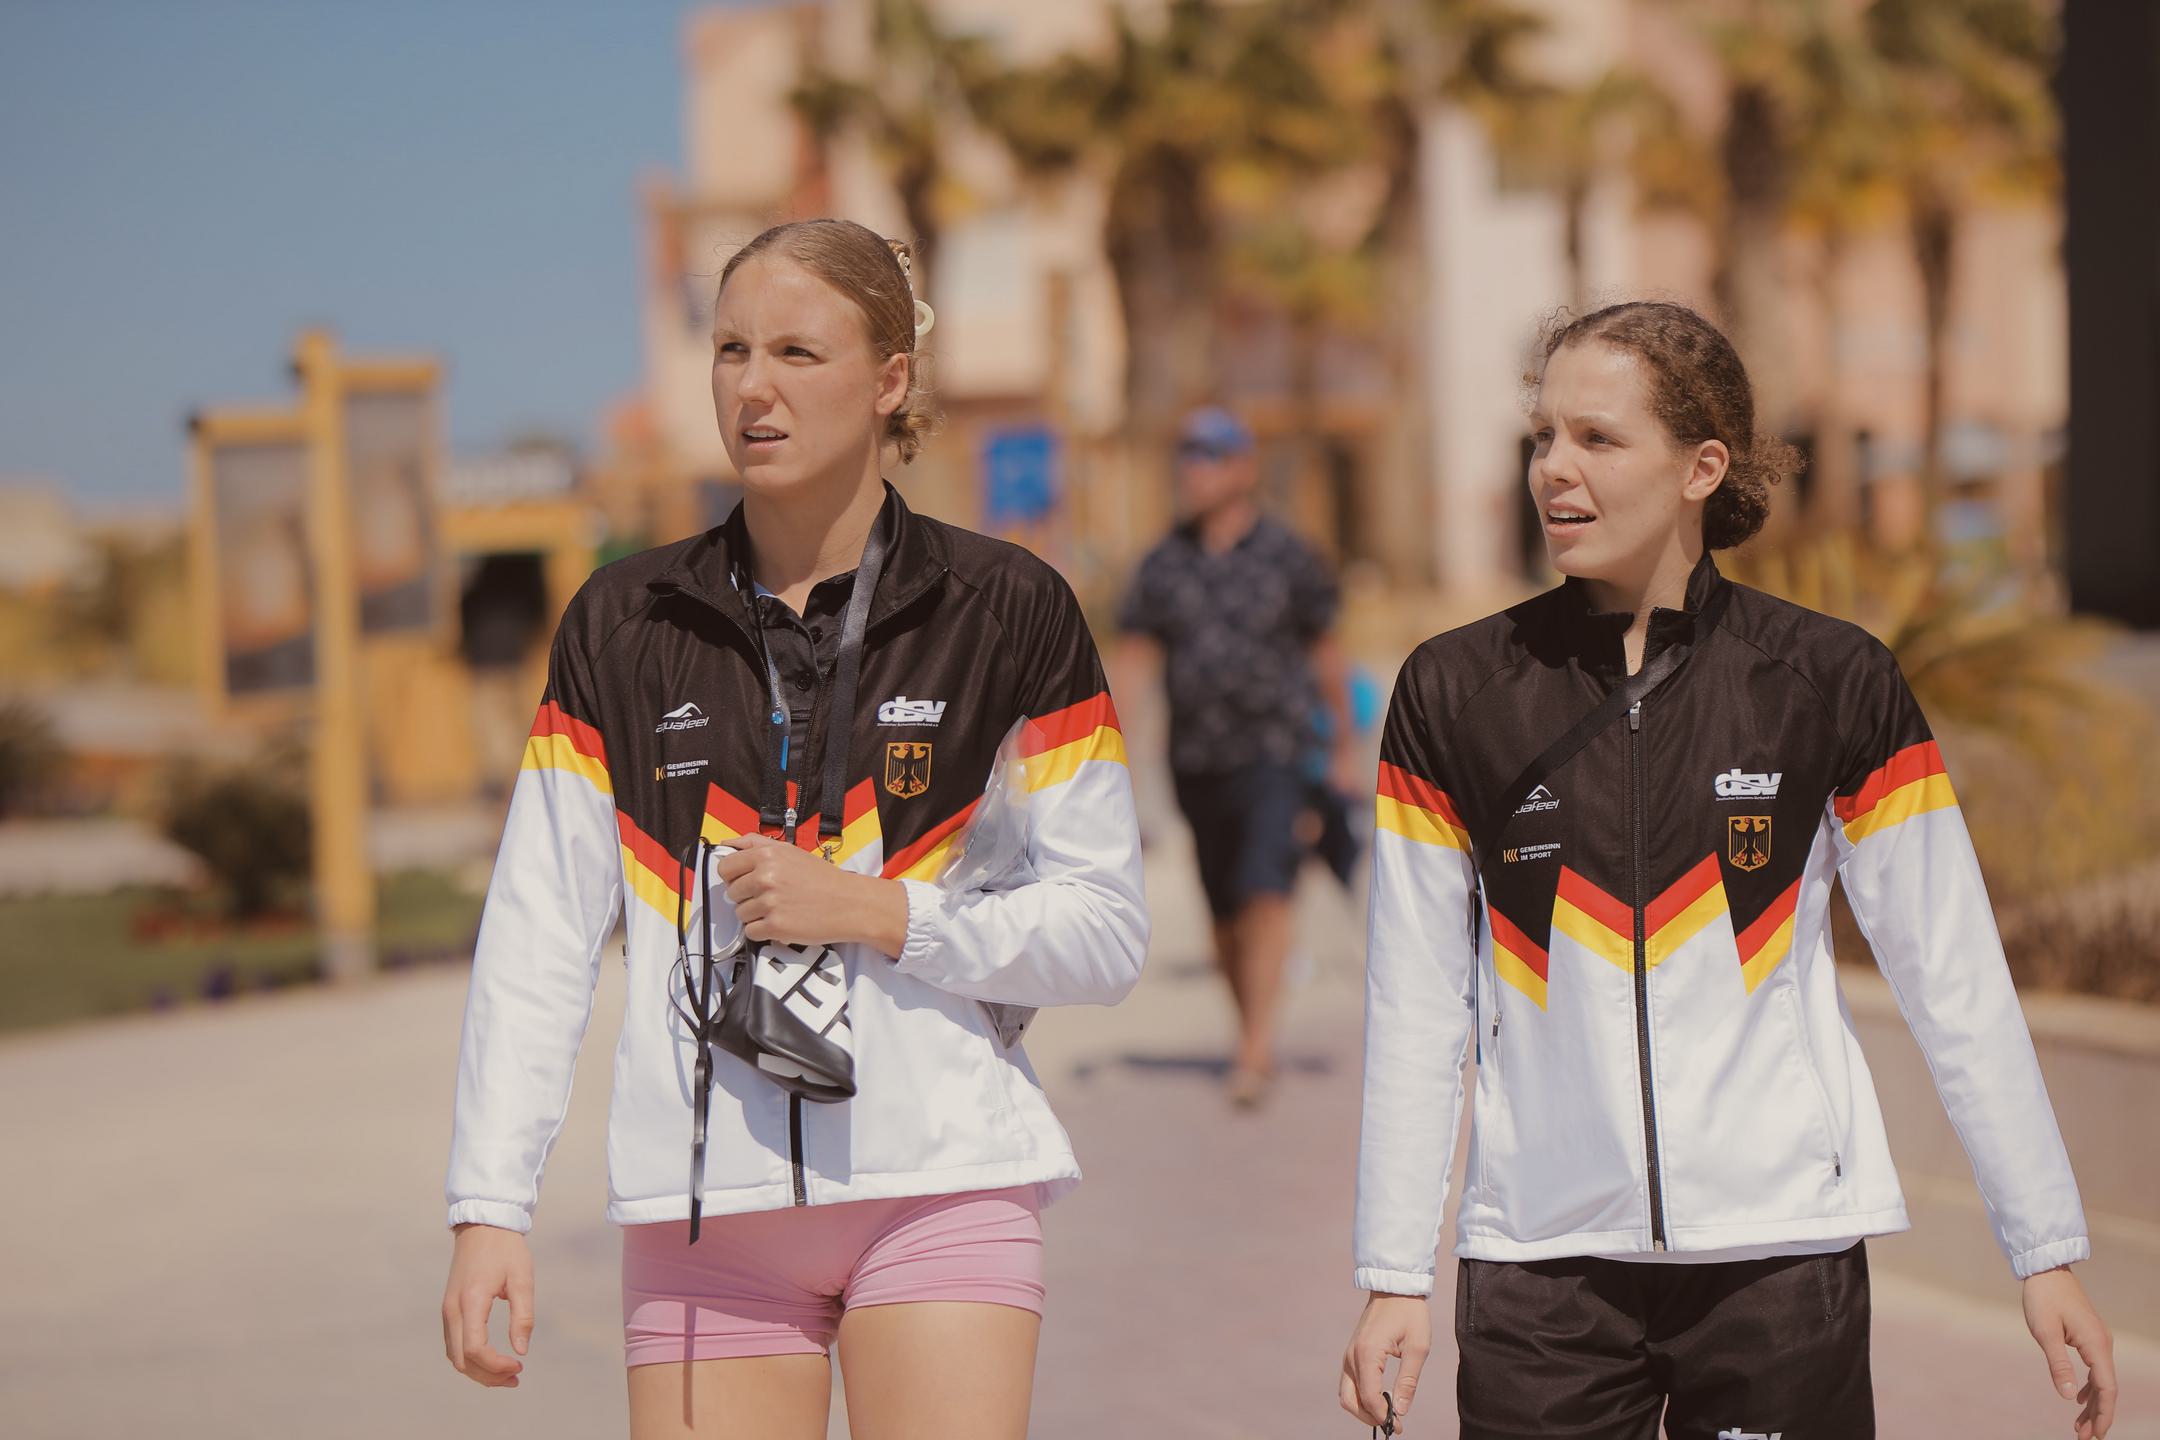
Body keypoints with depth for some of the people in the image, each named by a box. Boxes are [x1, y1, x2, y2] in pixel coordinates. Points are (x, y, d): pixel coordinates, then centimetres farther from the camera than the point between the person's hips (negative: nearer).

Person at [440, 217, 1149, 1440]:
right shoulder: (621, 626, 7)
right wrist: (491, 1207, -4)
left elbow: (1107, 934, 0)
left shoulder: (1009, 612, 1)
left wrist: (874, 912, -12)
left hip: (941, 1189, -2)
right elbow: (537, 938, 4)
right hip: (703, 1210, 2)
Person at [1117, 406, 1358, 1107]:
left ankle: (1256, 1043, -20)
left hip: (1273, 755, -3)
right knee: (1224, 910, 9)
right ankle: (1253, 1038, 23)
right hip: (1196, 760, 3)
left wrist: (1345, 746, 14)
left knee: (1265, 890, -17)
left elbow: (1325, 652, 9)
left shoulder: (1287, 559, 0)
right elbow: (1134, 662, 4)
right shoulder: (1163, 566, 6)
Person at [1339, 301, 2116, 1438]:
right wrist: (1392, 1275, 2)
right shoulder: (1453, 695, 3)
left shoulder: (1831, 683, 0)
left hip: (1780, 1250, -1)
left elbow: (1954, 982, 2)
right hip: (1540, 1255, 1)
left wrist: (2047, 1253, 2)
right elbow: (1413, 1006, 5)